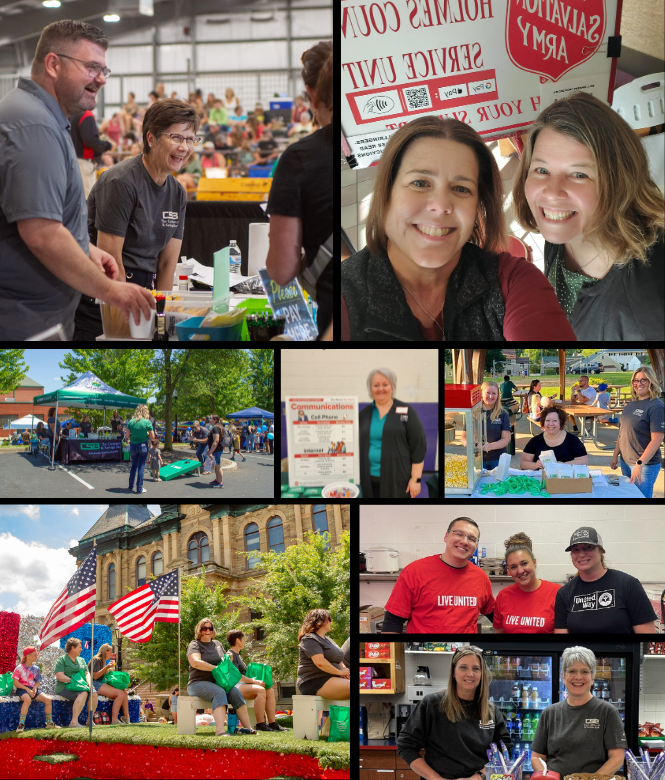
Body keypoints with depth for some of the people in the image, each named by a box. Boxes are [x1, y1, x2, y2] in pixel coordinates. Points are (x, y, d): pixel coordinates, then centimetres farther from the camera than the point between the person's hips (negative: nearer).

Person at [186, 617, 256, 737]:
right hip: (199, 682, -6)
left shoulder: (217, 644, 22)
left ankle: (247, 727, -26)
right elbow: (195, 663, -18)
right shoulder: (194, 645, 1)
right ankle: (220, 730, -52)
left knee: (235, 692, -23)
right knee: (219, 692, -36)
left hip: (217, 682, 6)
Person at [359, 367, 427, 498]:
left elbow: (419, 447, -2)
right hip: (370, 480, 4)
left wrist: (416, 479, -8)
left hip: (397, 481, -4)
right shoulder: (364, 414, 13)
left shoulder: (407, 412, 1)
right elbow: (358, 446, 19)